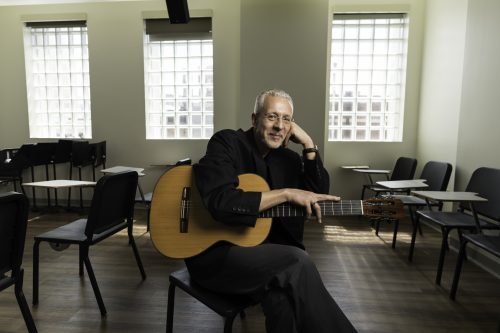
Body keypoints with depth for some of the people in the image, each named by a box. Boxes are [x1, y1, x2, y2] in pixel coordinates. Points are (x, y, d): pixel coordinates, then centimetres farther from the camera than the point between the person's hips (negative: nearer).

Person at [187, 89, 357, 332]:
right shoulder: (226, 142, -10)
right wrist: (286, 193, -24)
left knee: (282, 295, -28)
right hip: (216, 251, -5)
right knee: (298, 262, -25)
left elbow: (320, 196, 1)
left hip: (267, 253, 5)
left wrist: (308, 145, -5)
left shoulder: (289, 158, 9)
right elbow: (221, 203, -25)